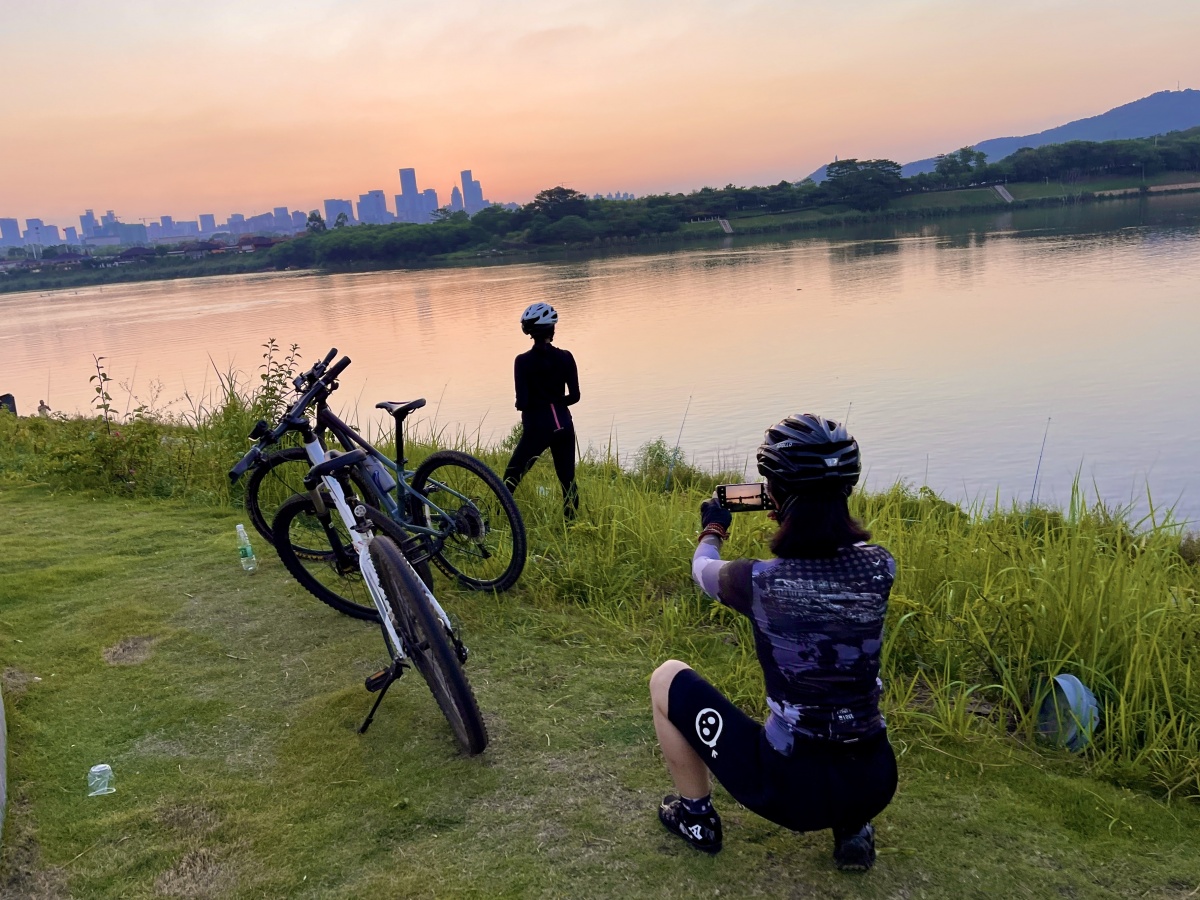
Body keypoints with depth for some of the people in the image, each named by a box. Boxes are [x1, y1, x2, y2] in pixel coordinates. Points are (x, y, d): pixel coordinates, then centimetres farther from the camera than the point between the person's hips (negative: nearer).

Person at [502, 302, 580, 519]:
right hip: (563, 425, 3)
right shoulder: (565, 357, -2)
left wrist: (529, 405, 9)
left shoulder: (523, 361, -10)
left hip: (537, 426, -3)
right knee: (567, 479, 12)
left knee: (511, 478, 8)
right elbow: (574, 396, 0)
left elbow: (522, 402, -13)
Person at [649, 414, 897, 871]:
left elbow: (702, 568, 7)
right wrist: (803, 517, 33)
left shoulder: (757, 580, -18)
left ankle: (696, 815, 27)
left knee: (667, 679, 14)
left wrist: (713, 529, 29)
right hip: (876, 786, 4)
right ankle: (853, 828, 24)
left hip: (788, 789, -4)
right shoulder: (879, 567, -9)